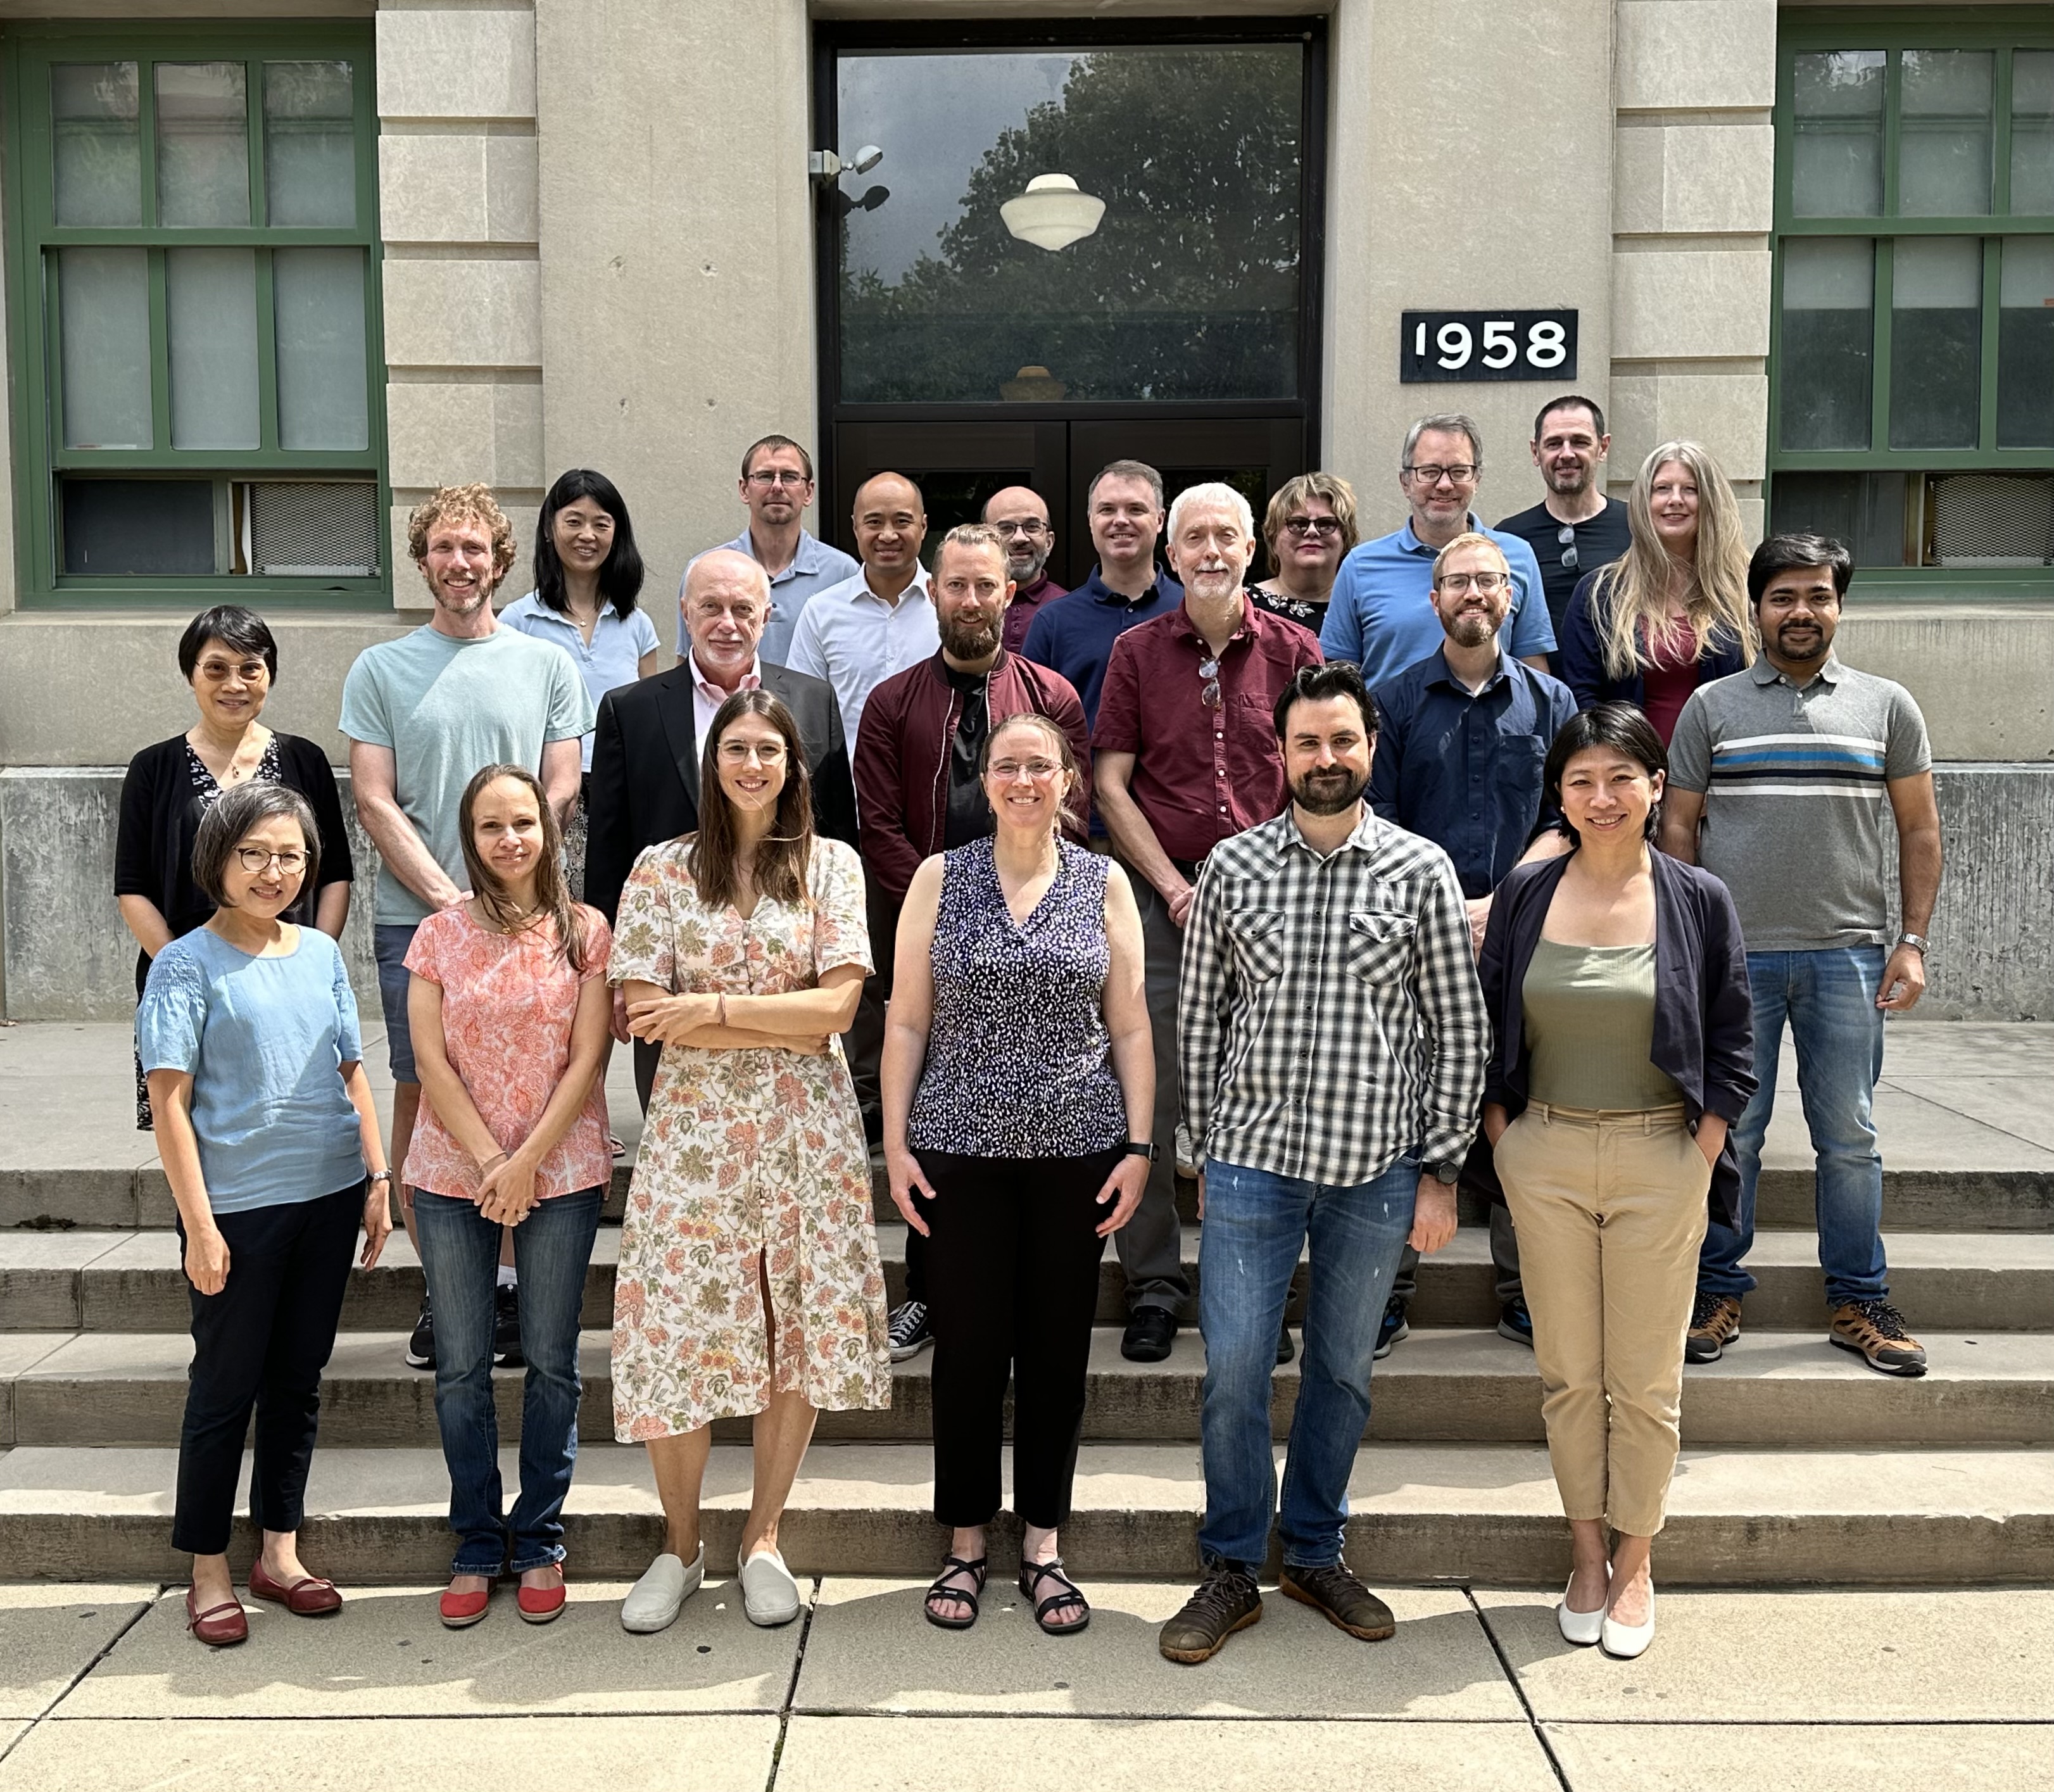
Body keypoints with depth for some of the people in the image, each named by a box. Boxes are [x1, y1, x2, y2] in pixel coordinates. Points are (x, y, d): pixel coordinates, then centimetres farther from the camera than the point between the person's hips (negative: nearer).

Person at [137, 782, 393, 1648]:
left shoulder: (322, 952, 7)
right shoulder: (187, 964, -7)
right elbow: (170, 1103, -10)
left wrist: (378, 1179, 7)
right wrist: (200, 1226, -14)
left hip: (329, 1197, 5)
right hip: (238, 1208, -5)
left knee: (299, 1379, 13)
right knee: (226, 1386, 6)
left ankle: (278, 1550, 26)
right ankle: (209, 1571, 20)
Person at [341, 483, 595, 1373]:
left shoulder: (547, 665, 10)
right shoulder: (381, 668, 8)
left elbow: (560, 792, 4)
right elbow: (374, 803, 2)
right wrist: (448, 898, -9)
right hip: (414, 916, 0)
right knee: (420, 1097, 2)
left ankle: (514, 1280, 12)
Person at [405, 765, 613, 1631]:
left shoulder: (585, 932, 0)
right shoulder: (440, 934, 3)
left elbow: (586, 1060, -5)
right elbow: (431, 1062, -2)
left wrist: (527, 1162, -12)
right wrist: (489, 1161, -10)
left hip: (562, 1173, -1)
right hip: (452, 1174, 1)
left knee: (551, 1363, 6)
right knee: (462, 1366, 7)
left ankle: (539, 1542, 20)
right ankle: (477, 1545, 20)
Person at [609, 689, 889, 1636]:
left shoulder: (833, 866, 4)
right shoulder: (662, 870, 4)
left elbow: (838, 1003, -6)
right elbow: (645, 1012, -5)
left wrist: (713, 1008, -13)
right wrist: (782, 1024, -11)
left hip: (806, 1127, 1)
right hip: (693, 1128, 0)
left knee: (803, 1328, 4)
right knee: (679, 1325, 0)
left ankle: (763, 1537, 22)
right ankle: (680, 1543, 20)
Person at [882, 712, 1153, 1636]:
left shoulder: (1104, 883, 4)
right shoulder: (940, 878, 3)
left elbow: (1131, 1027, 4)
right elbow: (906, 1022, 2)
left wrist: (1138, 1147, -2)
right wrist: (895, 1143, -3)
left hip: (1076, 1147, 1)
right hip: (962, 1146, 0)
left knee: (1058, 1347, 8)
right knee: (968, 1345, 6)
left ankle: (1043, 1544, 22)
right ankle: (965, 1544, 22)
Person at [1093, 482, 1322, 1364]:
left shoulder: (1293, 649, 6)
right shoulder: (1136, 651, 6)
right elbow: (1111, 784, 4)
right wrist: (1173, 886, -5)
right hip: (1161, 897, 0)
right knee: (1149, 1095, 1)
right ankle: (1153, 1284, 14)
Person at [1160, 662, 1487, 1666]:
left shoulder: (1421, 871, 0)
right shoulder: (1233, 868, 2)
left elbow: (1458, 1031, 2)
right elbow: (1198, 1018, 7)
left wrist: (1441, 1171, -1)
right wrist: (1202, 1153, 6)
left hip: (1375, 1169, 0)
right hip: (1251, 1159, 0)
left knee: (1344, 1371, 13)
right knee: (1234, 1369, 2)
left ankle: (1316, 1554, 31)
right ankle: (1233, 1570, 19)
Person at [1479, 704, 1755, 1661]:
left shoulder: (1699, 900, -2)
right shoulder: (1526, 892, 1)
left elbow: (1731, 1051, 1)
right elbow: (1488, 1033, 7)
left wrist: (1700, 1165, -5)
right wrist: (1503, 1146, 1)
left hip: (1659, 1161, -1)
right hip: (1545, 1157, 2)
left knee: (1647, 1379, 6)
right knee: (1567, 1371, 10)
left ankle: (1634, 1565, 23)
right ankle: (1587, 1554, 26)